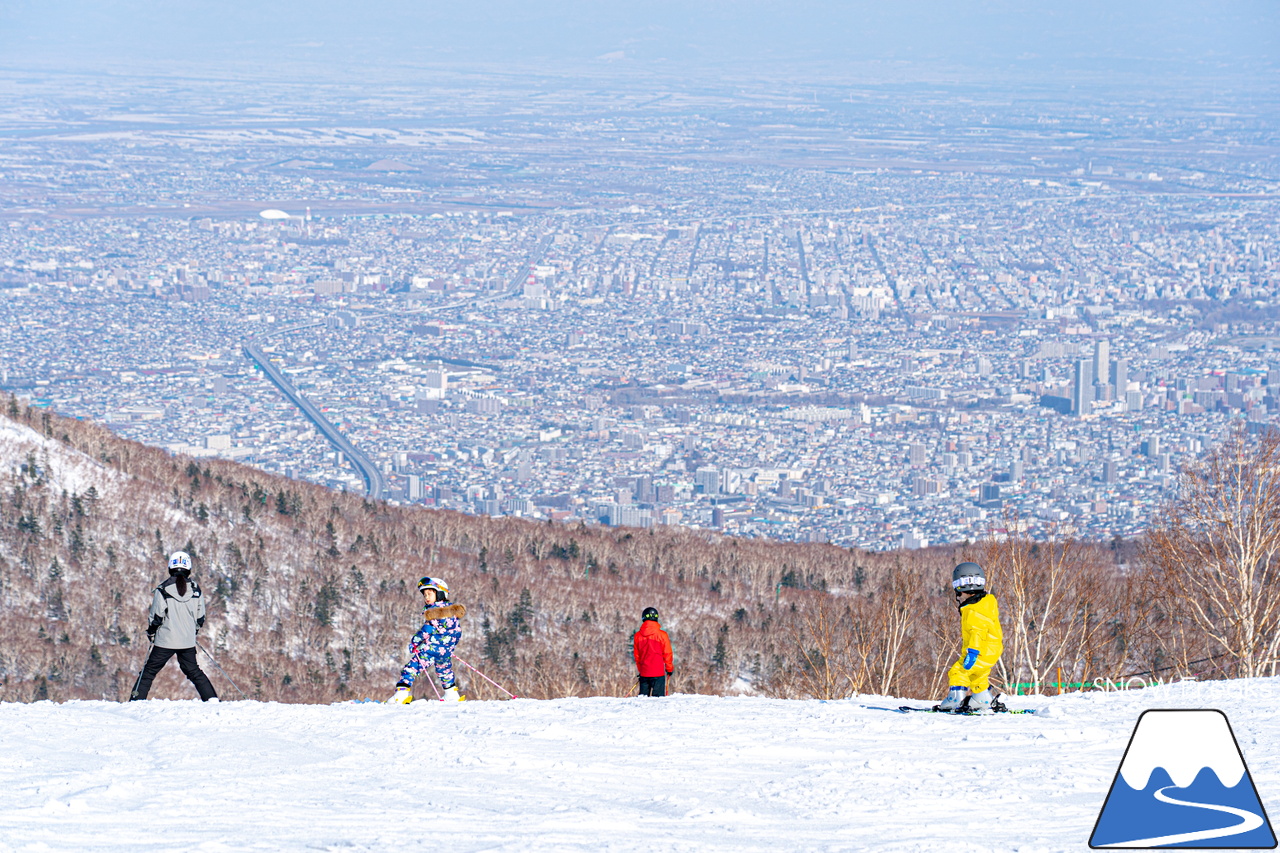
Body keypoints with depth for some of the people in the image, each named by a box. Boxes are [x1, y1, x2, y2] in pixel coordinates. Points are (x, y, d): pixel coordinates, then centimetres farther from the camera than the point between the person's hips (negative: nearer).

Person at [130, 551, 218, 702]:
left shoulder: (163, 589, -10)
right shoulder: (195, 589, 1)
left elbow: (157, 616, -8)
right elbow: (200, 617, 8)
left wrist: (151, 632, 9)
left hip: (166, 640, -3)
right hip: (188, 641, 3)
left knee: (149, 671, 5)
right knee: (193, 671, 16)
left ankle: (137, 699, -1)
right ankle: (211, 699, 9)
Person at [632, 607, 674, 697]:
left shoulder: (638, 635, 2)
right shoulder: (662, 635, -9)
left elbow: (636, 655, 11)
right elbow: (667, 654, -3)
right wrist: (669, 669, 12)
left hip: (644, 672, 4)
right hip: (658, 672, -4)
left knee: (643, 696, 11)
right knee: (658, 697, -2)